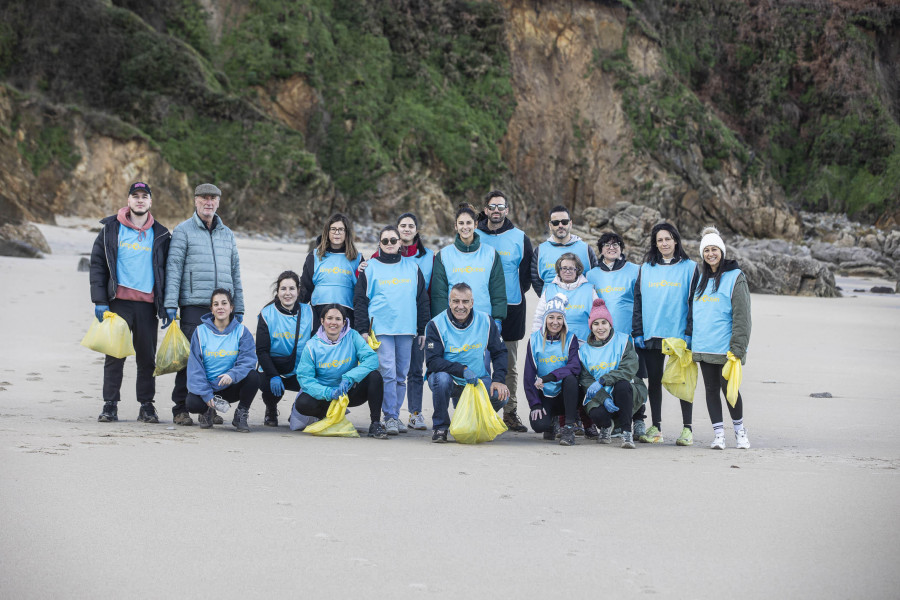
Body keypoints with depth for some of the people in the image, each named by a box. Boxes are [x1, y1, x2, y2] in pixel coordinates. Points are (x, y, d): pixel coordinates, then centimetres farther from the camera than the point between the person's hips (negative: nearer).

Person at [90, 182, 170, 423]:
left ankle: (147, 406, 11)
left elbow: (167, 272, 13)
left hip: (147, 304, 1)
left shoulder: (160, 235, 11)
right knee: (115, 354, -1)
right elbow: (97, 265, 4)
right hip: (119, 302, -1)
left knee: (147, 357, 3)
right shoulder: (111, 229, 6)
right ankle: (110, 405, 5)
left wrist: (167, 307, 5)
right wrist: (100, 301, -5)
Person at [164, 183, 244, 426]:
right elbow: (173, 269, -2)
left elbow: (235, 273, 21)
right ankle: (180, 409, 1)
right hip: (193, 305, -4)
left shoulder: (227, 234, 18)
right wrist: (170, 304, -10)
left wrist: (239, 308, 15)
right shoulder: (183, 230, 4)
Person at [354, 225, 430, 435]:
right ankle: (390, 417, -8)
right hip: (381, 329, -3)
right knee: (387, 373, -11)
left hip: (406, 330, 3)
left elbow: (423, 300, 15)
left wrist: (423, 330, 11)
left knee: (401, 375, 5)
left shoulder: (412, 268, 12)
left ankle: (395, 414, 14)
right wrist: (363, 330, -3)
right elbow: (360, 300, 4)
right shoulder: (371, 268, 5)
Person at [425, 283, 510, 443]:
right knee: (441, 378, -37)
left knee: (500, 396, -24)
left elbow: (499, 352, 4)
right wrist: (462, 370, -30)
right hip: (449, 379, -2)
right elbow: (432, 361, -18)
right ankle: (440, 427, -12)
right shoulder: (436, 325, -11)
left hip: (478, 380, 3)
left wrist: (498, 380, -12)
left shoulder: (485, 321, -1)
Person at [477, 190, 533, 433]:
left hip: (511, 308, 0)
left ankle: (510, 412, 11)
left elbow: (528, 271, 10)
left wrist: (518, 293, 3)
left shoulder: (520, 238, 3)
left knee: (509, 364, 4)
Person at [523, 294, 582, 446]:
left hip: (565, 394, -1)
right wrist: (534, 404, -10)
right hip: (545, 395, 1)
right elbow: (529, 375, -1)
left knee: (570, 377, -33)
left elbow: (575, 366, -19)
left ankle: (569, 428, -23)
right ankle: (552, 420, 13)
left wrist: (547, 378, -31)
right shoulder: (535, 340, 0)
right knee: (538, 425, -27)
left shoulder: (570, 339, -2)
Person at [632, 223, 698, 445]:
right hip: (651, 335, 3)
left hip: (679, 333, -3)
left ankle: (687, 428, 7)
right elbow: (638, 301, 11)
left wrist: (690, 332, -9)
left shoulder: (689, 267, 2)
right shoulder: (646, 268, 11)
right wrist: (637, 332, 3)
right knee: (654, 380, 6)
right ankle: (655, 428, 13)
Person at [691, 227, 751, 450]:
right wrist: (690, 342, 17)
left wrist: (737, 347, -14)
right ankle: (718, 434, 10)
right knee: (711, 388, 5)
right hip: (703, 346, 5)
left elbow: (741, 315, -9)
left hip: (725, 348, -5)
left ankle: (739, 430, 16)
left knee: (728, 388, -1)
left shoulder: (735, 277, -5)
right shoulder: (701, 279, 14)